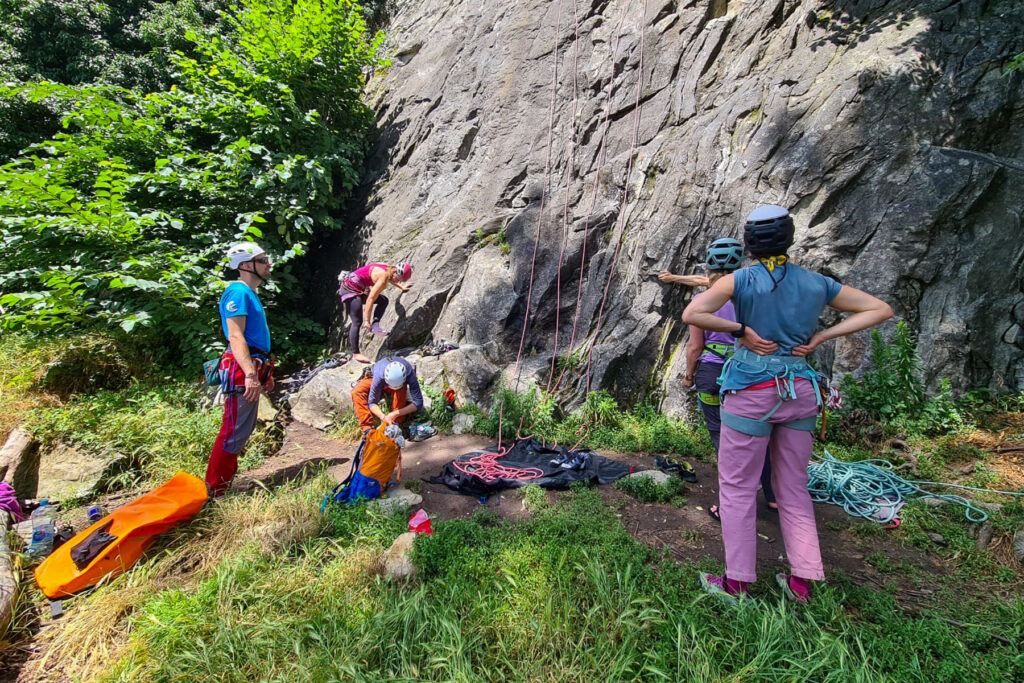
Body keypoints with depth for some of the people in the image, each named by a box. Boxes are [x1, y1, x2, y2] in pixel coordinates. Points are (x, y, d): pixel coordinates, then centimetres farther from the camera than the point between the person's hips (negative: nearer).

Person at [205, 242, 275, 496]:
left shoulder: (250, 293, 19)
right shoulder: (238, 292, -11)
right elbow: (235, 336, -20)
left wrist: (265, 372, 25)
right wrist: (251, 374, -28)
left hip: (252, 369, 11)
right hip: (241, 370, -11)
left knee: (242, 430, 17)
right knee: (234, 432, -7)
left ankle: (225, 483, 28)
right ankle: (215, 491, 3)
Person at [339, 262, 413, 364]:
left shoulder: (387, 269, 2)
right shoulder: (383, 280, -25)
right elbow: (370, 299, -25)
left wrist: (401, 287, 41)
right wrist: (367, 321, -22)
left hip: (359, 289, 10)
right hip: (351, 289, -10)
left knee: (383, 301, 7)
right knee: (357, 321, -12)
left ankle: (375, 325, -5)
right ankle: (355, 353, -12)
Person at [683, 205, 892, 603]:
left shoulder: (741, 281, -9)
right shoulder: (816, 284, 3)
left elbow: (691, 315, -23)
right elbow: (880, 310, 12)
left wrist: (741, 329, -12)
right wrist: (820, 337, 3)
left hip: (751, 395, -4)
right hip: (800, 392, 5)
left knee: (737, 488, 7)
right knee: (794, 488, 17)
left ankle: (736, 582, 15)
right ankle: (802, 581, 25)